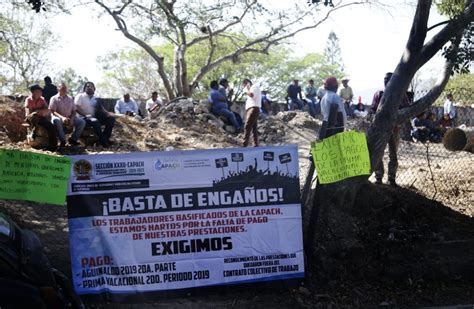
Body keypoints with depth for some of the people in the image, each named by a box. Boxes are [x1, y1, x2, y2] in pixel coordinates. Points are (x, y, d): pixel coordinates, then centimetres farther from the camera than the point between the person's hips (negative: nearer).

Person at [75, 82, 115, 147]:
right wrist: (85, 115, -23)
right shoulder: (80, 96, 2)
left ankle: (106, 137, -14)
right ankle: (103, 141, -32)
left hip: (95, 117, 6)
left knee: (111, 118, -11)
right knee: (95, 121, -39)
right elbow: (76, 108, -9)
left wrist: (108, 113, -5)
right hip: (84, 118, -6)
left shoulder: (95, 98, 19)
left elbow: (100, 108, 15)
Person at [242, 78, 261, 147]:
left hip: (253, 109, -11)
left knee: (247, 127, -18)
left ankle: (244, 144, -25)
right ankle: (256, 144, 5)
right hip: (250, 109, 11)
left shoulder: (255, 87, -1)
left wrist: (246, 90, -7)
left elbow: (251, 95, -19)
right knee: (254, 128, 6)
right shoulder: (251, 89, 30)